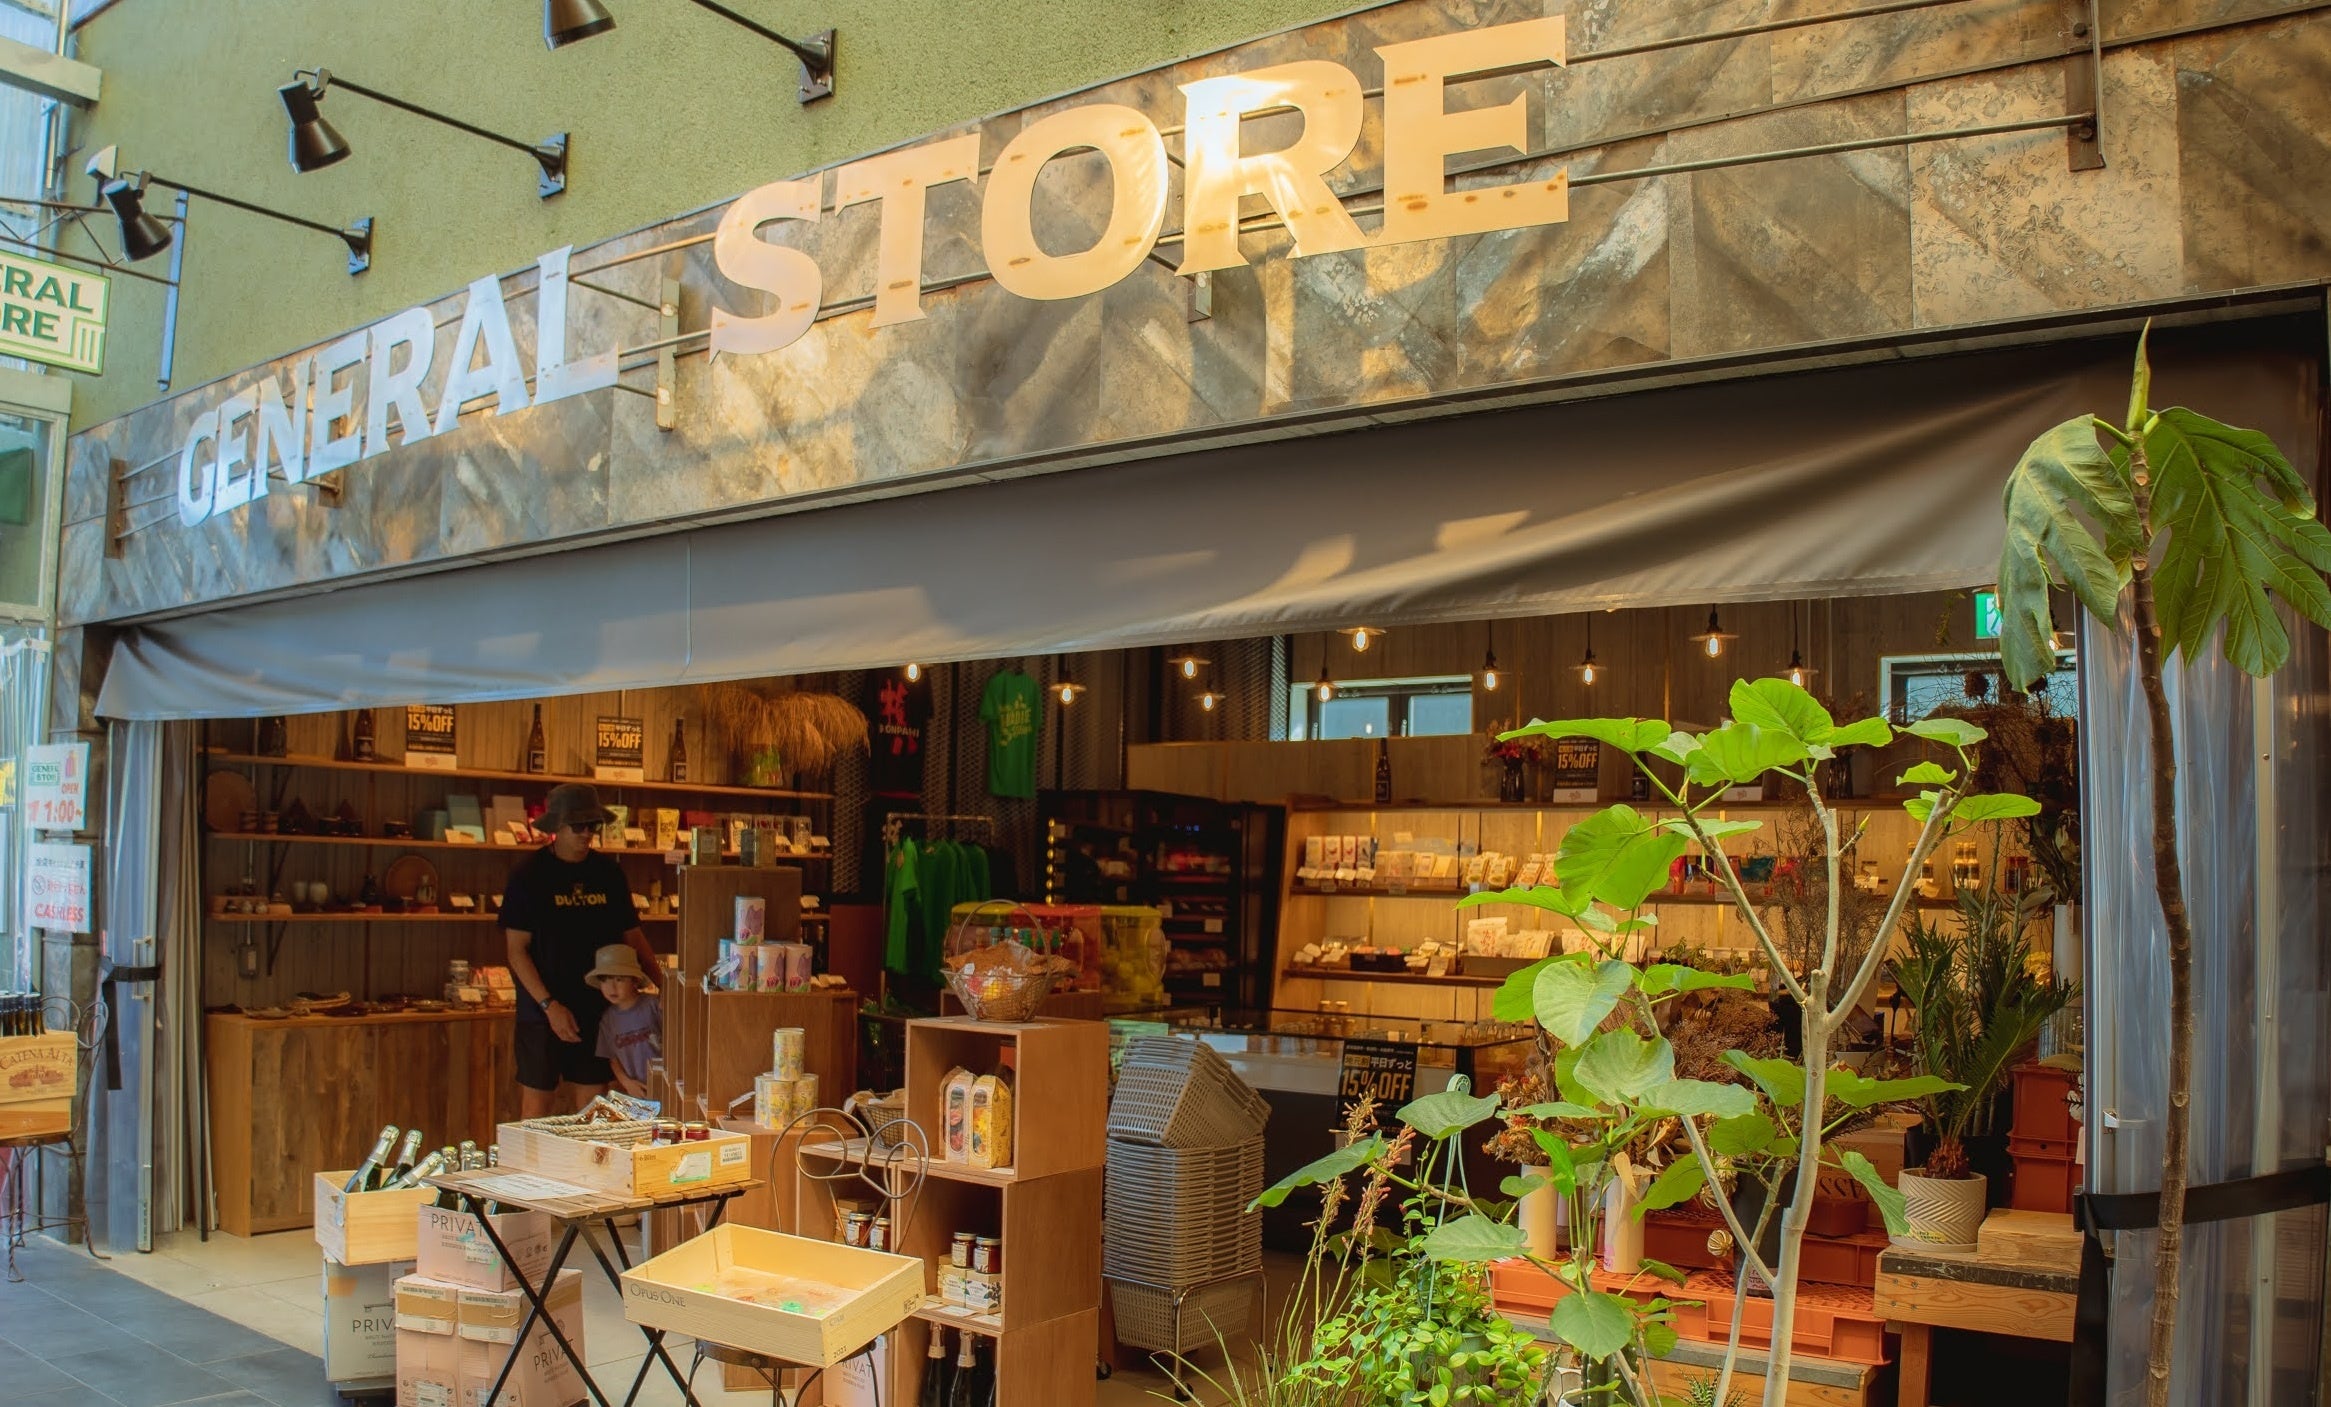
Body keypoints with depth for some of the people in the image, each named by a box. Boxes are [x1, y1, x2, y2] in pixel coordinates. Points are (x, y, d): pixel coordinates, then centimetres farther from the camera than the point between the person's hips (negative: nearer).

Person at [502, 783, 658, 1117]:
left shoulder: (608, 872, 7)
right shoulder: (529, 875, -5)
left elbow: (632, 936, 12)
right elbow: (516, 951, -7)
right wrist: (549, 1005, -16)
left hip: (597, 1009, 4)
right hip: (543, 1011, -3)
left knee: (591, 1105, 5)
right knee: (538, 1105, -1)